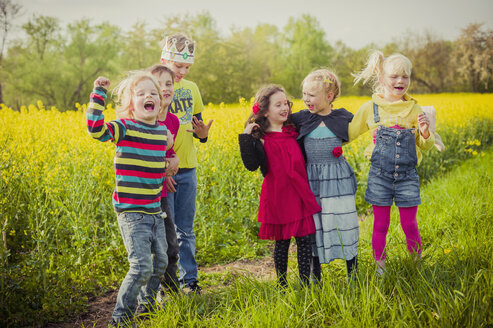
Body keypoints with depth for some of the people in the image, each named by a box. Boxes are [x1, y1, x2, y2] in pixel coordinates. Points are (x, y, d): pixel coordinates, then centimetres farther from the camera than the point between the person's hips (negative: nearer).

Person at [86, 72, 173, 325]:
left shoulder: (162, 131, 9)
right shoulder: (124, 128, -11)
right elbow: (95, 128, -30)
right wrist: (98, 94, -27)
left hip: (155, 211, 7)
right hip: (130, 212, -7)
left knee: (160, 262, 16)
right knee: (142, 268, -12)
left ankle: (146, 307, 38)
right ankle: (120, 318, 4)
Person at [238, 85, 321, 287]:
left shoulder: (294, 130, 8)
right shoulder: (260, 138, -6)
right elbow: (251, 165, -19)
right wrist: (246, 138, -22)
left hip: (301, 195, 4)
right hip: (278, 198, -4)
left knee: (305, 240, 5)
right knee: (281, 242, 8)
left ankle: (306, 283, 17)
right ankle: (282, 284, 22)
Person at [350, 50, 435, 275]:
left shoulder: (414, 109, 3)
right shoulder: (370, 108, 0)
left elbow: (425, 146, 7)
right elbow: (348, 134, 8)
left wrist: (425, 132, -13)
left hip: (407, 176, 1)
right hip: (380, 176, -1)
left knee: (410, 225, 6)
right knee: (380, 225, 7)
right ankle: (379, 268, 21)